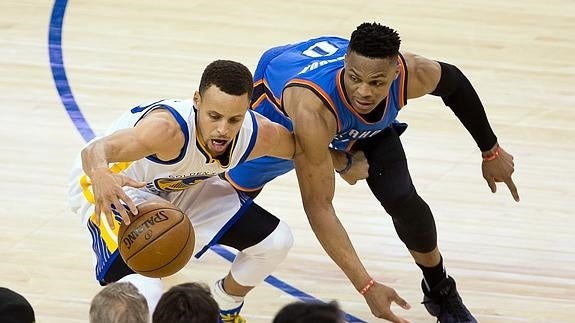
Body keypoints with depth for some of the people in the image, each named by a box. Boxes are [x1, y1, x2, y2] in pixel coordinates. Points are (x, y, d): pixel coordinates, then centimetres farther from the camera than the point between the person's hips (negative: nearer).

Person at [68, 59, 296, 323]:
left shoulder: (258, 134, -24)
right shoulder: (169, 128, -43)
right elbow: (93, 151, -57)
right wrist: (100, 175, -76)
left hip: (182, 186, 7)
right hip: (115, 189, -7)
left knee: (275, 241, 1)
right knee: (143, 293, -31)